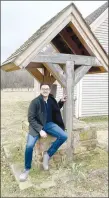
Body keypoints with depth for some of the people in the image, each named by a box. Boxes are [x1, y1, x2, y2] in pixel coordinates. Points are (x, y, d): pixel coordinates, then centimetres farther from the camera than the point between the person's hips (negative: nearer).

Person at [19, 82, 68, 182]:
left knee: (64, 136, -16)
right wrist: (40, 130, -22)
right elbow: (31, 118, -14)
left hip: (49, 124, 5)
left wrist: (61, 102, 4)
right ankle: (27, 169, 5)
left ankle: (48, 154, 3)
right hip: (37, 125, -4)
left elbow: (56, 109, 22)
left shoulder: (51, 100, 2)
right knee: (29, 146, -23)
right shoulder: (35, 102, -14)